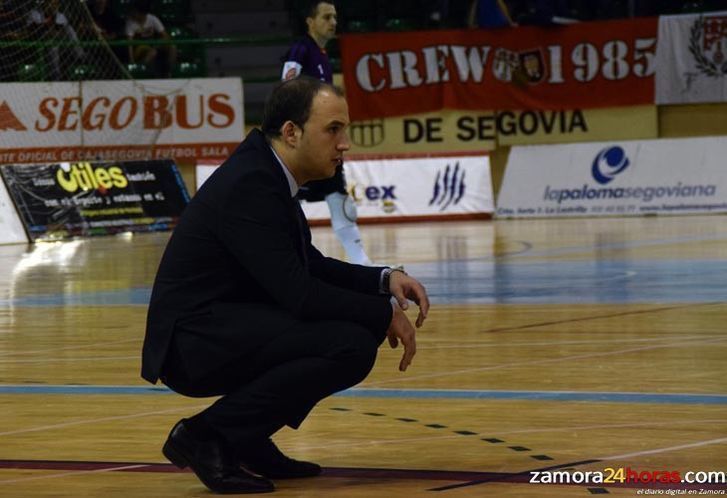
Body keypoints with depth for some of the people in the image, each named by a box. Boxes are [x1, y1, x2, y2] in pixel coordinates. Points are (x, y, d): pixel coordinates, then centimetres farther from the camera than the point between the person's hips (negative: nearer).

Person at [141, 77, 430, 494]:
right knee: (351, 347, -23)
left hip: (224, 328, 10)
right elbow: (298, 294, -24)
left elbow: (312, 268, 20)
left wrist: (385, 280, 4)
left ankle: (249, 440, 10)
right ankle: (207, 434, -13)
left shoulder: (268, 174, 11)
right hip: (195, 344, -10)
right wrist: (386, 313, -12)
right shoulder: (249, 185, -19)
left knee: (359, 328, 12)